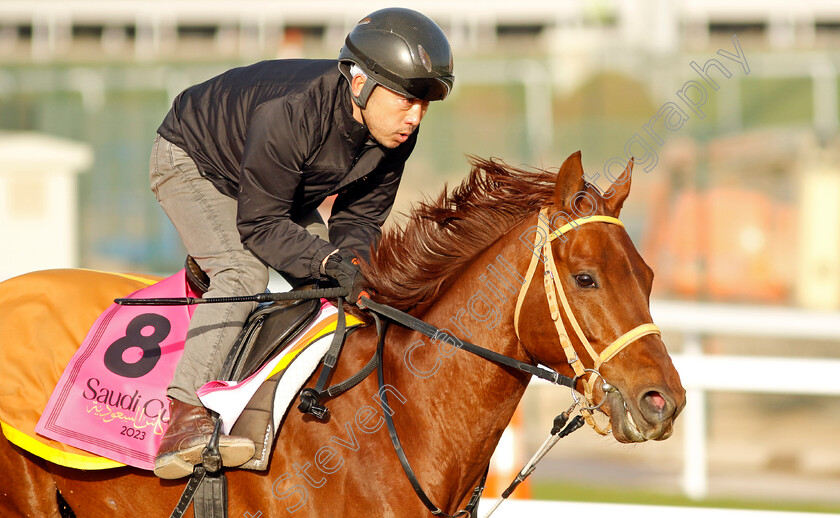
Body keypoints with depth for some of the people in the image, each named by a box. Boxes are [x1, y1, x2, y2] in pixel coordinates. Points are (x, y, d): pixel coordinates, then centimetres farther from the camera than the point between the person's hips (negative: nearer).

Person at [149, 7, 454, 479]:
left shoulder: (396, 134, -20)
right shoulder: (290, 113, -42)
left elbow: (361, 216, -9)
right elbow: (259, 225, -36)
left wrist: (351, 256, -31)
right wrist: (331, 262, -47)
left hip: (285, 190, 8)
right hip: (194, 164, -8)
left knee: (325, 280, -3)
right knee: (244, 271, -29)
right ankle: (185, 416, -38)